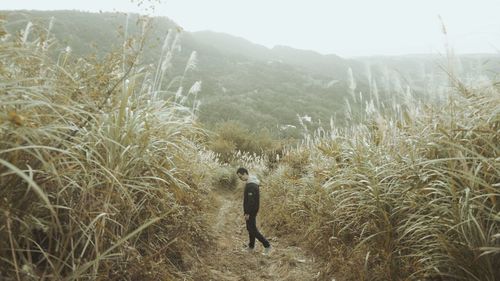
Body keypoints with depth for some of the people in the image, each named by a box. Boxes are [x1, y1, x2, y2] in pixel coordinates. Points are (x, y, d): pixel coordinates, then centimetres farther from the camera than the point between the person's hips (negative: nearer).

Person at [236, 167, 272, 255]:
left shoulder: (251, 185, -24)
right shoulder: (250, 183, 10)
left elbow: (251, 201, -26)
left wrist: (247, 213, -22)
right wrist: (246, 211, 21)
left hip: (251, 211, -10)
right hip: (251, 210, 10)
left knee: (252, 229, -4)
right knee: (250, 228, 17)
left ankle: (267, 245, 1)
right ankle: (251, 247, 28)